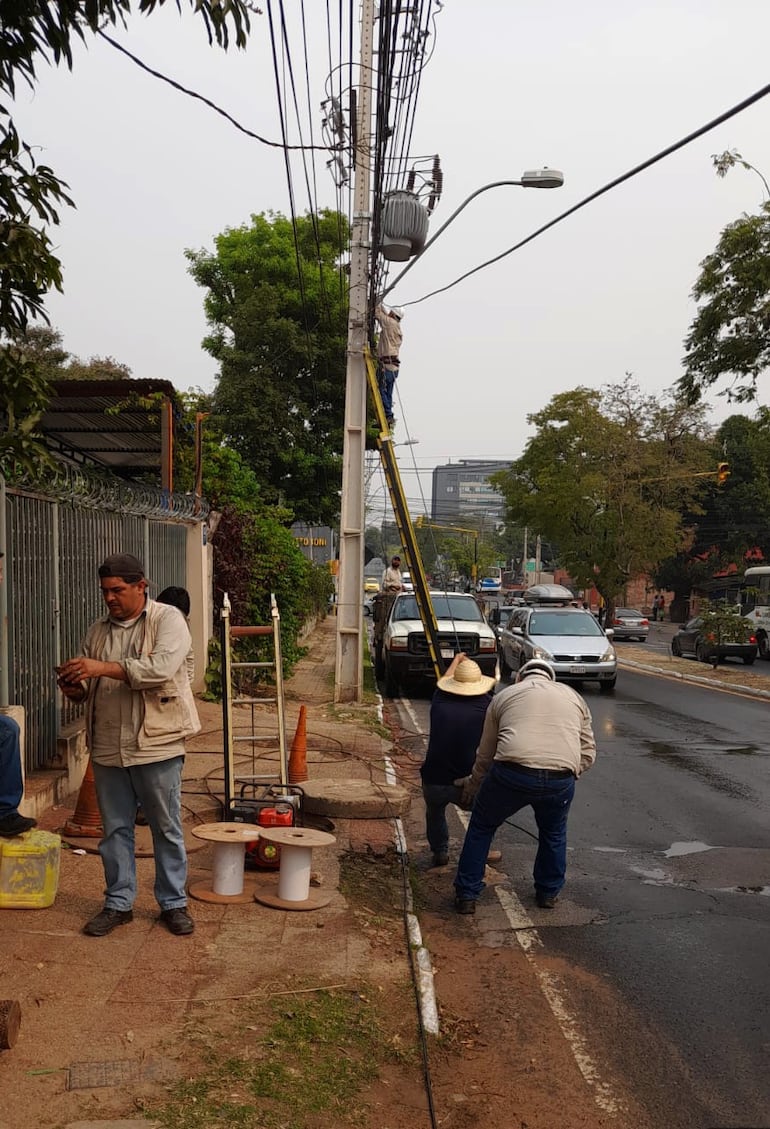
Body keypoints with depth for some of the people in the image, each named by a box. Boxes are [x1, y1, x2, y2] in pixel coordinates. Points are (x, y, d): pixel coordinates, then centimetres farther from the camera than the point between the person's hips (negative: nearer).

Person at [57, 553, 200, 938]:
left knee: (167, 829, 7)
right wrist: (73, 687, -10)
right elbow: (85, 687, 14)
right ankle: (118, 903, 27)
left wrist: (102, 668, -27)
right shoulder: (97, 631, 10)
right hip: (108, 748, 5)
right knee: (115, 829, 13)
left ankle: (173, 903, 21)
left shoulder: (167, 619, -7)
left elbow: (163, 666, -23)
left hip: (156, 745, -4)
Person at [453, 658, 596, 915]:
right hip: (560, 780, 2)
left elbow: (485, 755, 23)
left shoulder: (504, 696, 21)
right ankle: (548, 893, 41)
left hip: (511, 774, -2)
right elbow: (588, 753, 20)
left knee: (481, 826, 22)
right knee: (554, 833, 30)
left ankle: (466, 895, 25)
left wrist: (471, 786, 36)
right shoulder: (573, 696, 25)